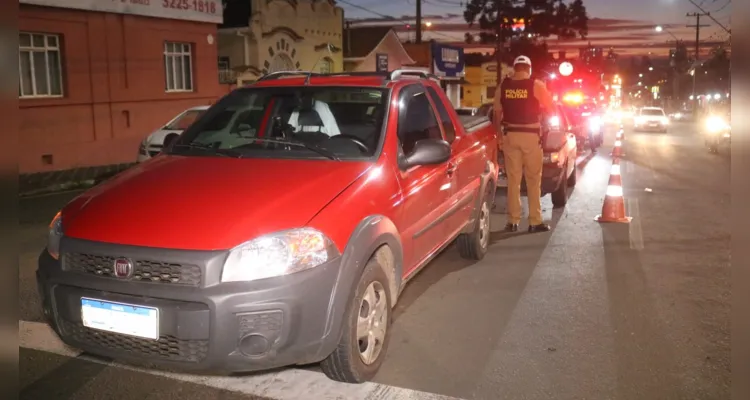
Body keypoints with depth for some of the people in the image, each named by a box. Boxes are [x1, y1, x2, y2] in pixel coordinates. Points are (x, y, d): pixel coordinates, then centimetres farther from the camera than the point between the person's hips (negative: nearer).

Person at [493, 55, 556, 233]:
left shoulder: (503, 86, 3)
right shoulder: (536, 85, -5)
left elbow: (497, 113, 6)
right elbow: (551, 108, 4)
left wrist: (499, 135, 14)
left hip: (509, 135, 3)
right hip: (531, 135, -3)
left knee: (513, 180, 8)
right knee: (534, 180, 5)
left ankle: (513, 221, 10)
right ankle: (535, 221, 6)